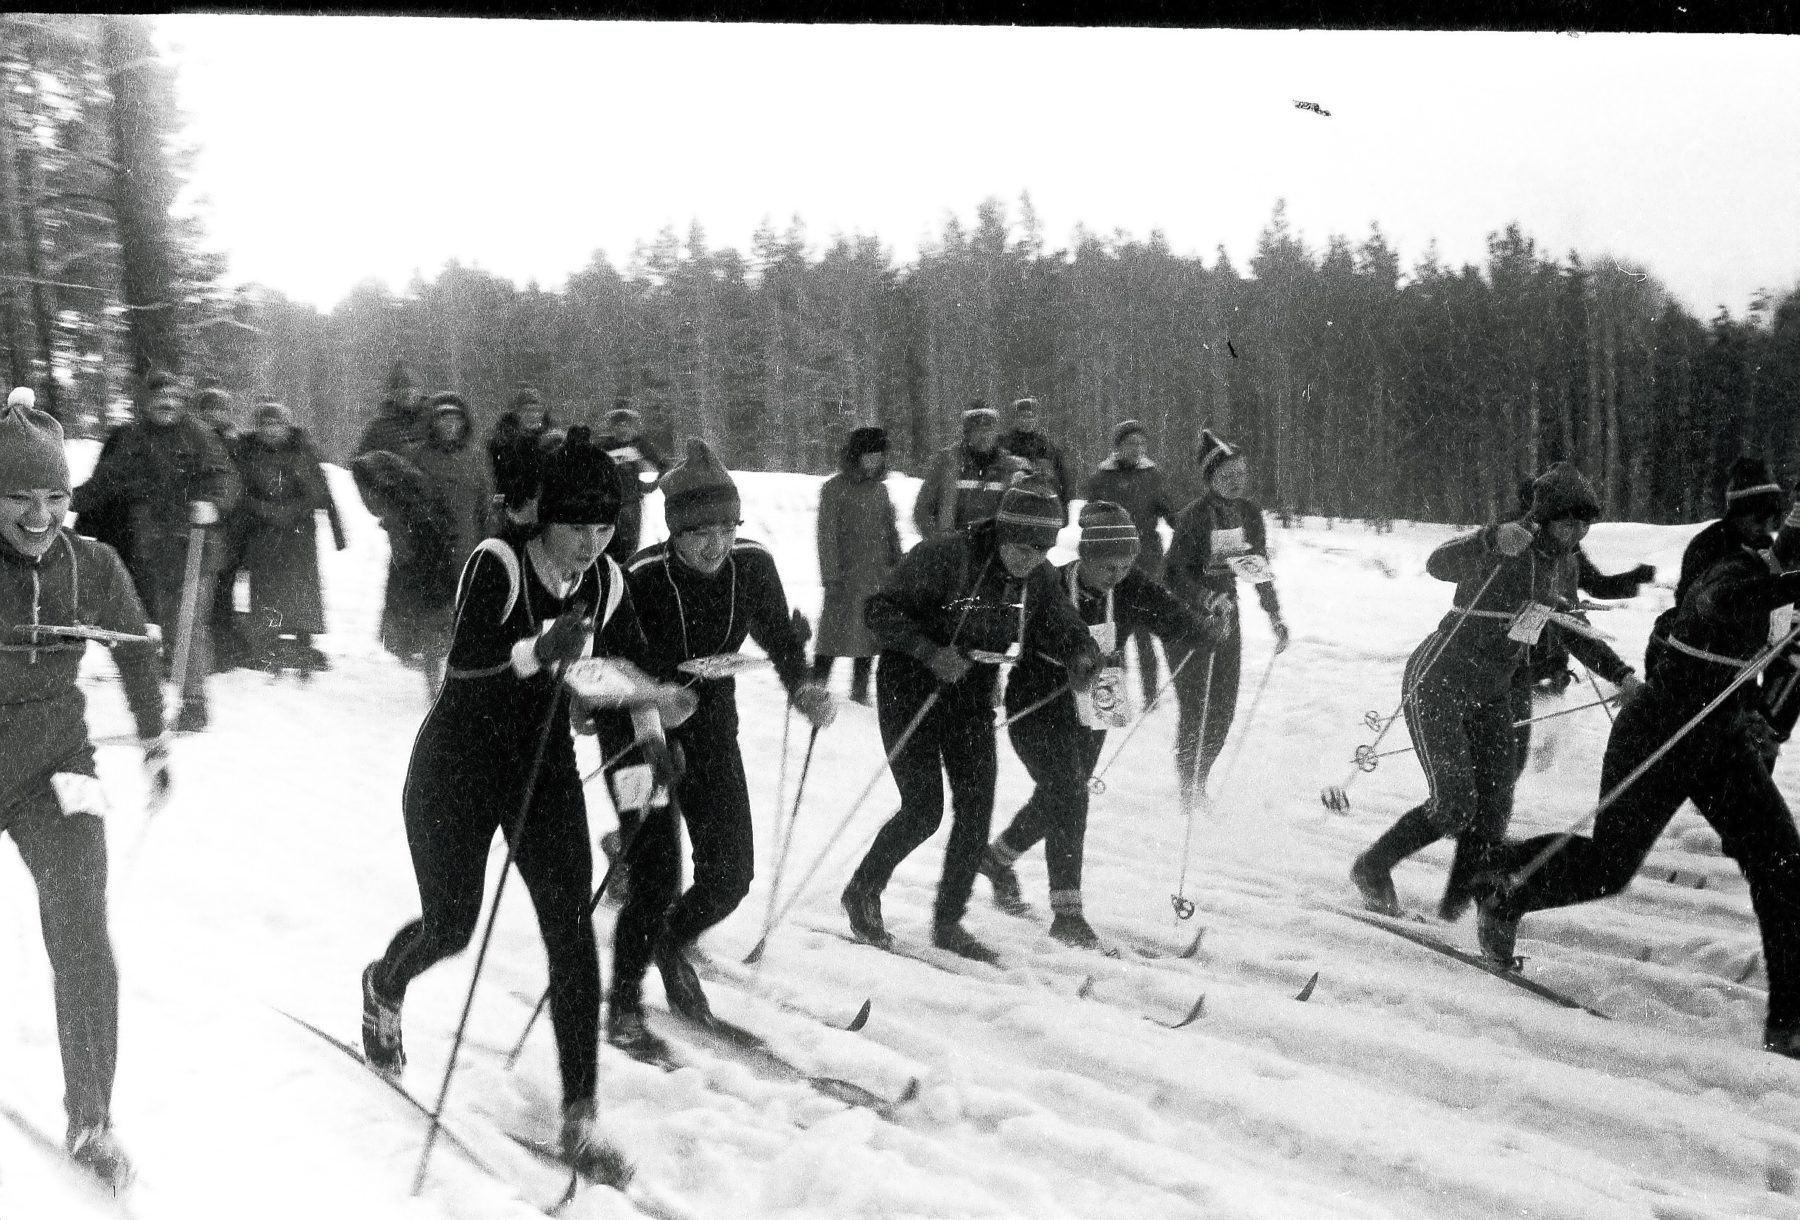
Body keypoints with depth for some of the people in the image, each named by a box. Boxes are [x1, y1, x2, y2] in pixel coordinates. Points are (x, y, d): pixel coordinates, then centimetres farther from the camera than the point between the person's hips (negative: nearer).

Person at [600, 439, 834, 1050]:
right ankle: (624, 1004, 17)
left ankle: (672, 945, 34)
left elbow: (779, 636, 4)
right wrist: (633, 765, -34)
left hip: (712, 730, 4)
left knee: (730, 874, 1)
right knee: (657, 883, -8)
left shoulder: (752, 565, -14)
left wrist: (802, 686, -15)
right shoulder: (640, 579, -26)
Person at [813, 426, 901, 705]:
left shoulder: (879, 489, 11)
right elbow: (827, 536, -8)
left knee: (871, 630, 6)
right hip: (846, 575, -5)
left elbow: (891, 531, 17)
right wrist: (831, 577, -13)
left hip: (878, 576, 5)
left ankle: (860, 691, 15)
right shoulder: (835, 489, -6)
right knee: (835, 630, -3)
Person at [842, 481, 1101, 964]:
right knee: (924, 810, -10)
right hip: (911, 692, -5)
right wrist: (930, 652, -32)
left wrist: (1082, 655, -21)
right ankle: (862, 891, 14)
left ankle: (948, 923, 13)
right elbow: (879, 610, -20)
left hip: (971, 698, 6)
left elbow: (1065, 629, 3)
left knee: (976, 811, -1)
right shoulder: (946, 557, -22)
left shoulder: (1038, 580, -5)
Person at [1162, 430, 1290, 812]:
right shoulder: (1195, 516, -18)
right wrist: (1210, 599, -34)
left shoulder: (1249, 512, 1)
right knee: (1196, 707, -8)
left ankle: (1198, 782, 21)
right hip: (1187, 618, -6)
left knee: (1223, 707, 5)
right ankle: (1189, 788, 7)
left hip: (1226, 613, 6)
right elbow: (1175, 575, -20)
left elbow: (1261, 567, 12)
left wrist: (1275, 615, 10)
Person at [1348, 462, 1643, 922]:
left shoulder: (1565, 564, 5)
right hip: (1438, 681, -7)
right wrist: (1492, 540, -50)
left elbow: (1573, 631, 20)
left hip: (1490, 694, 7)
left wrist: (1621, 674, 12)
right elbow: (1438, 564, -34)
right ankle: (1372, 868, 10)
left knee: (1493, 810, 0)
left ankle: (1457, 903, 15)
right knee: (1454, 805, -12)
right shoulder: (1504, 547, -19)